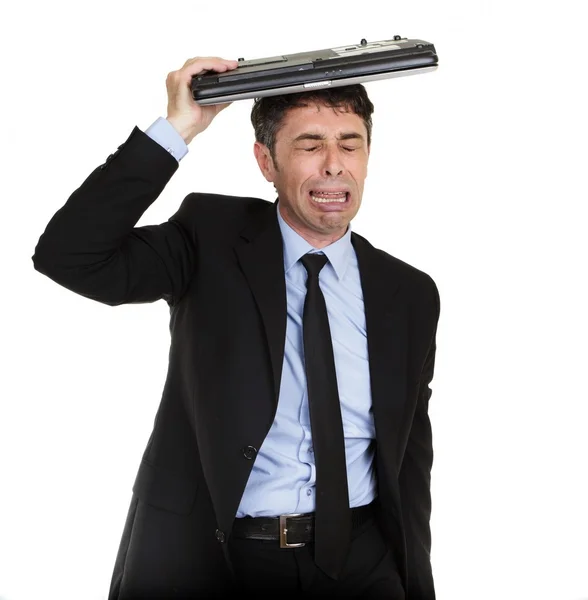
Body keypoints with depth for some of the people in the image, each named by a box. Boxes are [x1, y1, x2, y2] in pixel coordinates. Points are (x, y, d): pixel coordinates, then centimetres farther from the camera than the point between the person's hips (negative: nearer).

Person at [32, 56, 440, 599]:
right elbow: (67, 257, -13)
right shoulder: (212, 239, 1)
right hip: (201, 554, -2)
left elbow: (412, 451, 14)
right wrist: (176, 130, -17)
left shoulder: (411, 294, 8)